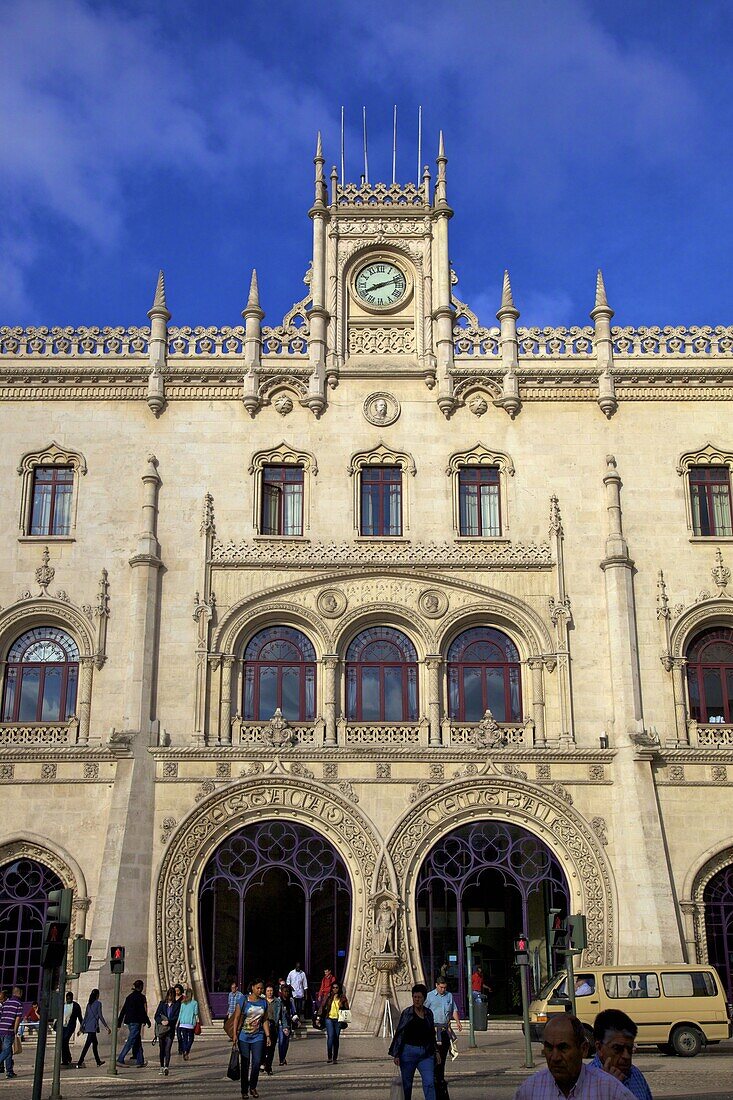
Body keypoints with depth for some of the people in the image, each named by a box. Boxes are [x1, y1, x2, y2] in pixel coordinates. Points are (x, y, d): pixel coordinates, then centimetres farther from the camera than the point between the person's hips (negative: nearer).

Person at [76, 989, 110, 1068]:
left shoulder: (89, 1004, 13)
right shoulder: (98, 1003, -7)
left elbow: (85, 1016, 15)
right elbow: (100, 1016, -11)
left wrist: (81, 1027, 19)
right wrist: (106, 1027, -7)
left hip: (87, 1027, 8)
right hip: (93, 1027, -8)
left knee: (95, 1043, 19)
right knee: (87, 1045, -10)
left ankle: (98, 1061, 28)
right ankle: (79, 1063, -15)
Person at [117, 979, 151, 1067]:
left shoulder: (129, 996, 13)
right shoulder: (141, 997, -9)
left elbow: (123, 1010, 14)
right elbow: (142, 1011, -11)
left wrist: (119, 1022, 17)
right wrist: (147, 1021, -1)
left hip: (129, 1021, 8)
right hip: (136, 1021, -8)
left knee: (137, 1041, 14)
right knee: (131, 1041, -7)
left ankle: (140, 1061, 16)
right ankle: (120, 1060, -14)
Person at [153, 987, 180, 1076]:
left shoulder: (177, 1004, 4)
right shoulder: (162, 1003, 8)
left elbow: (176, 1017, -3)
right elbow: (156, 1016, 4)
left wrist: (168, 1021, -19)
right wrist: (161, 1021, -15)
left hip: (171, 1029, -2)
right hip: (161, 1029, 2)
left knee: (167, 1049, -13)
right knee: (161, 1049, 7)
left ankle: (166, 1067, -21)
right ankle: (162, 1067, 17)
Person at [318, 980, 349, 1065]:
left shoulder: (343, 997, 2)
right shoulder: (328, 997, 1)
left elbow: (346, 1008, 6)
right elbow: (322, 1006, 6)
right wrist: (320, 1017, 2)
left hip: (338, 1020, 1)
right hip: (329, 1019, -1)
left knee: (336, 1038, 5)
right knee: (330, 1036, -14)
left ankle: (335, 1058, 13)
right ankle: (329, 1057, -8)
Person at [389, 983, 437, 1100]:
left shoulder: (429, 1013, 8)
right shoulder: (407, 1013, -4)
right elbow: (399, 1033, -3)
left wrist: (434, 1051, 20)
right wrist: (396, 1054, -6)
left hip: (426, 1054, 2)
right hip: (409, 1052, -2)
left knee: (429, 1083, -10)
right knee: (406, 1084, 7)